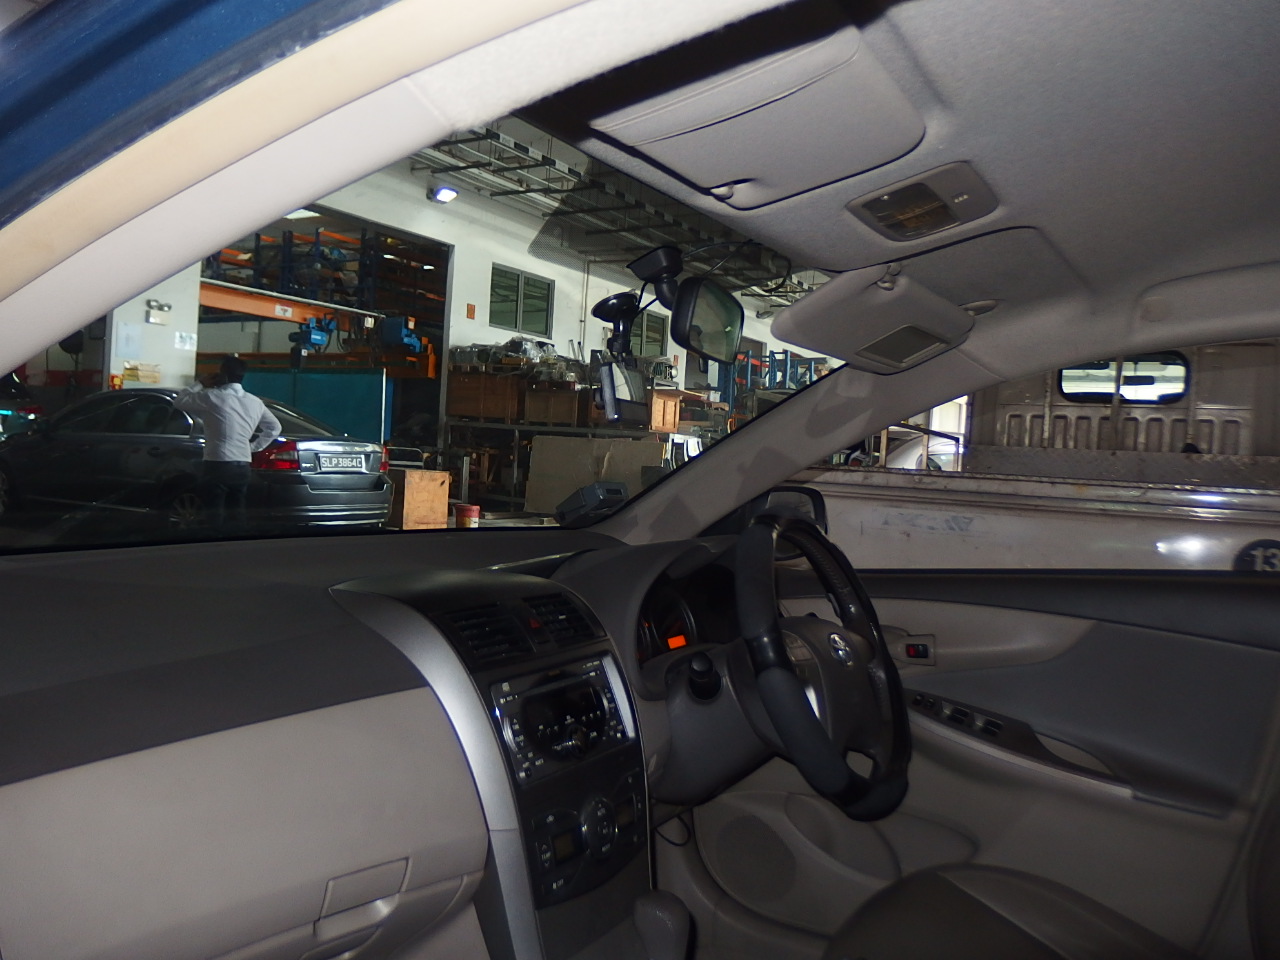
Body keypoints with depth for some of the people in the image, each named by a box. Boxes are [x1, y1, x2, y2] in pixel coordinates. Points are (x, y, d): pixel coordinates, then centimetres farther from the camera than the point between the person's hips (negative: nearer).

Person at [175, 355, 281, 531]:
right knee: (237, 514, 10)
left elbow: (179, 402, 5)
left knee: (215, 517, -1)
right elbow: (274, 427, 20)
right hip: (242, 467, 6)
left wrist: (200, 384, 14)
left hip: (217, 466, -6)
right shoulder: (255, 402, 10)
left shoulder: (213, 397, -8)